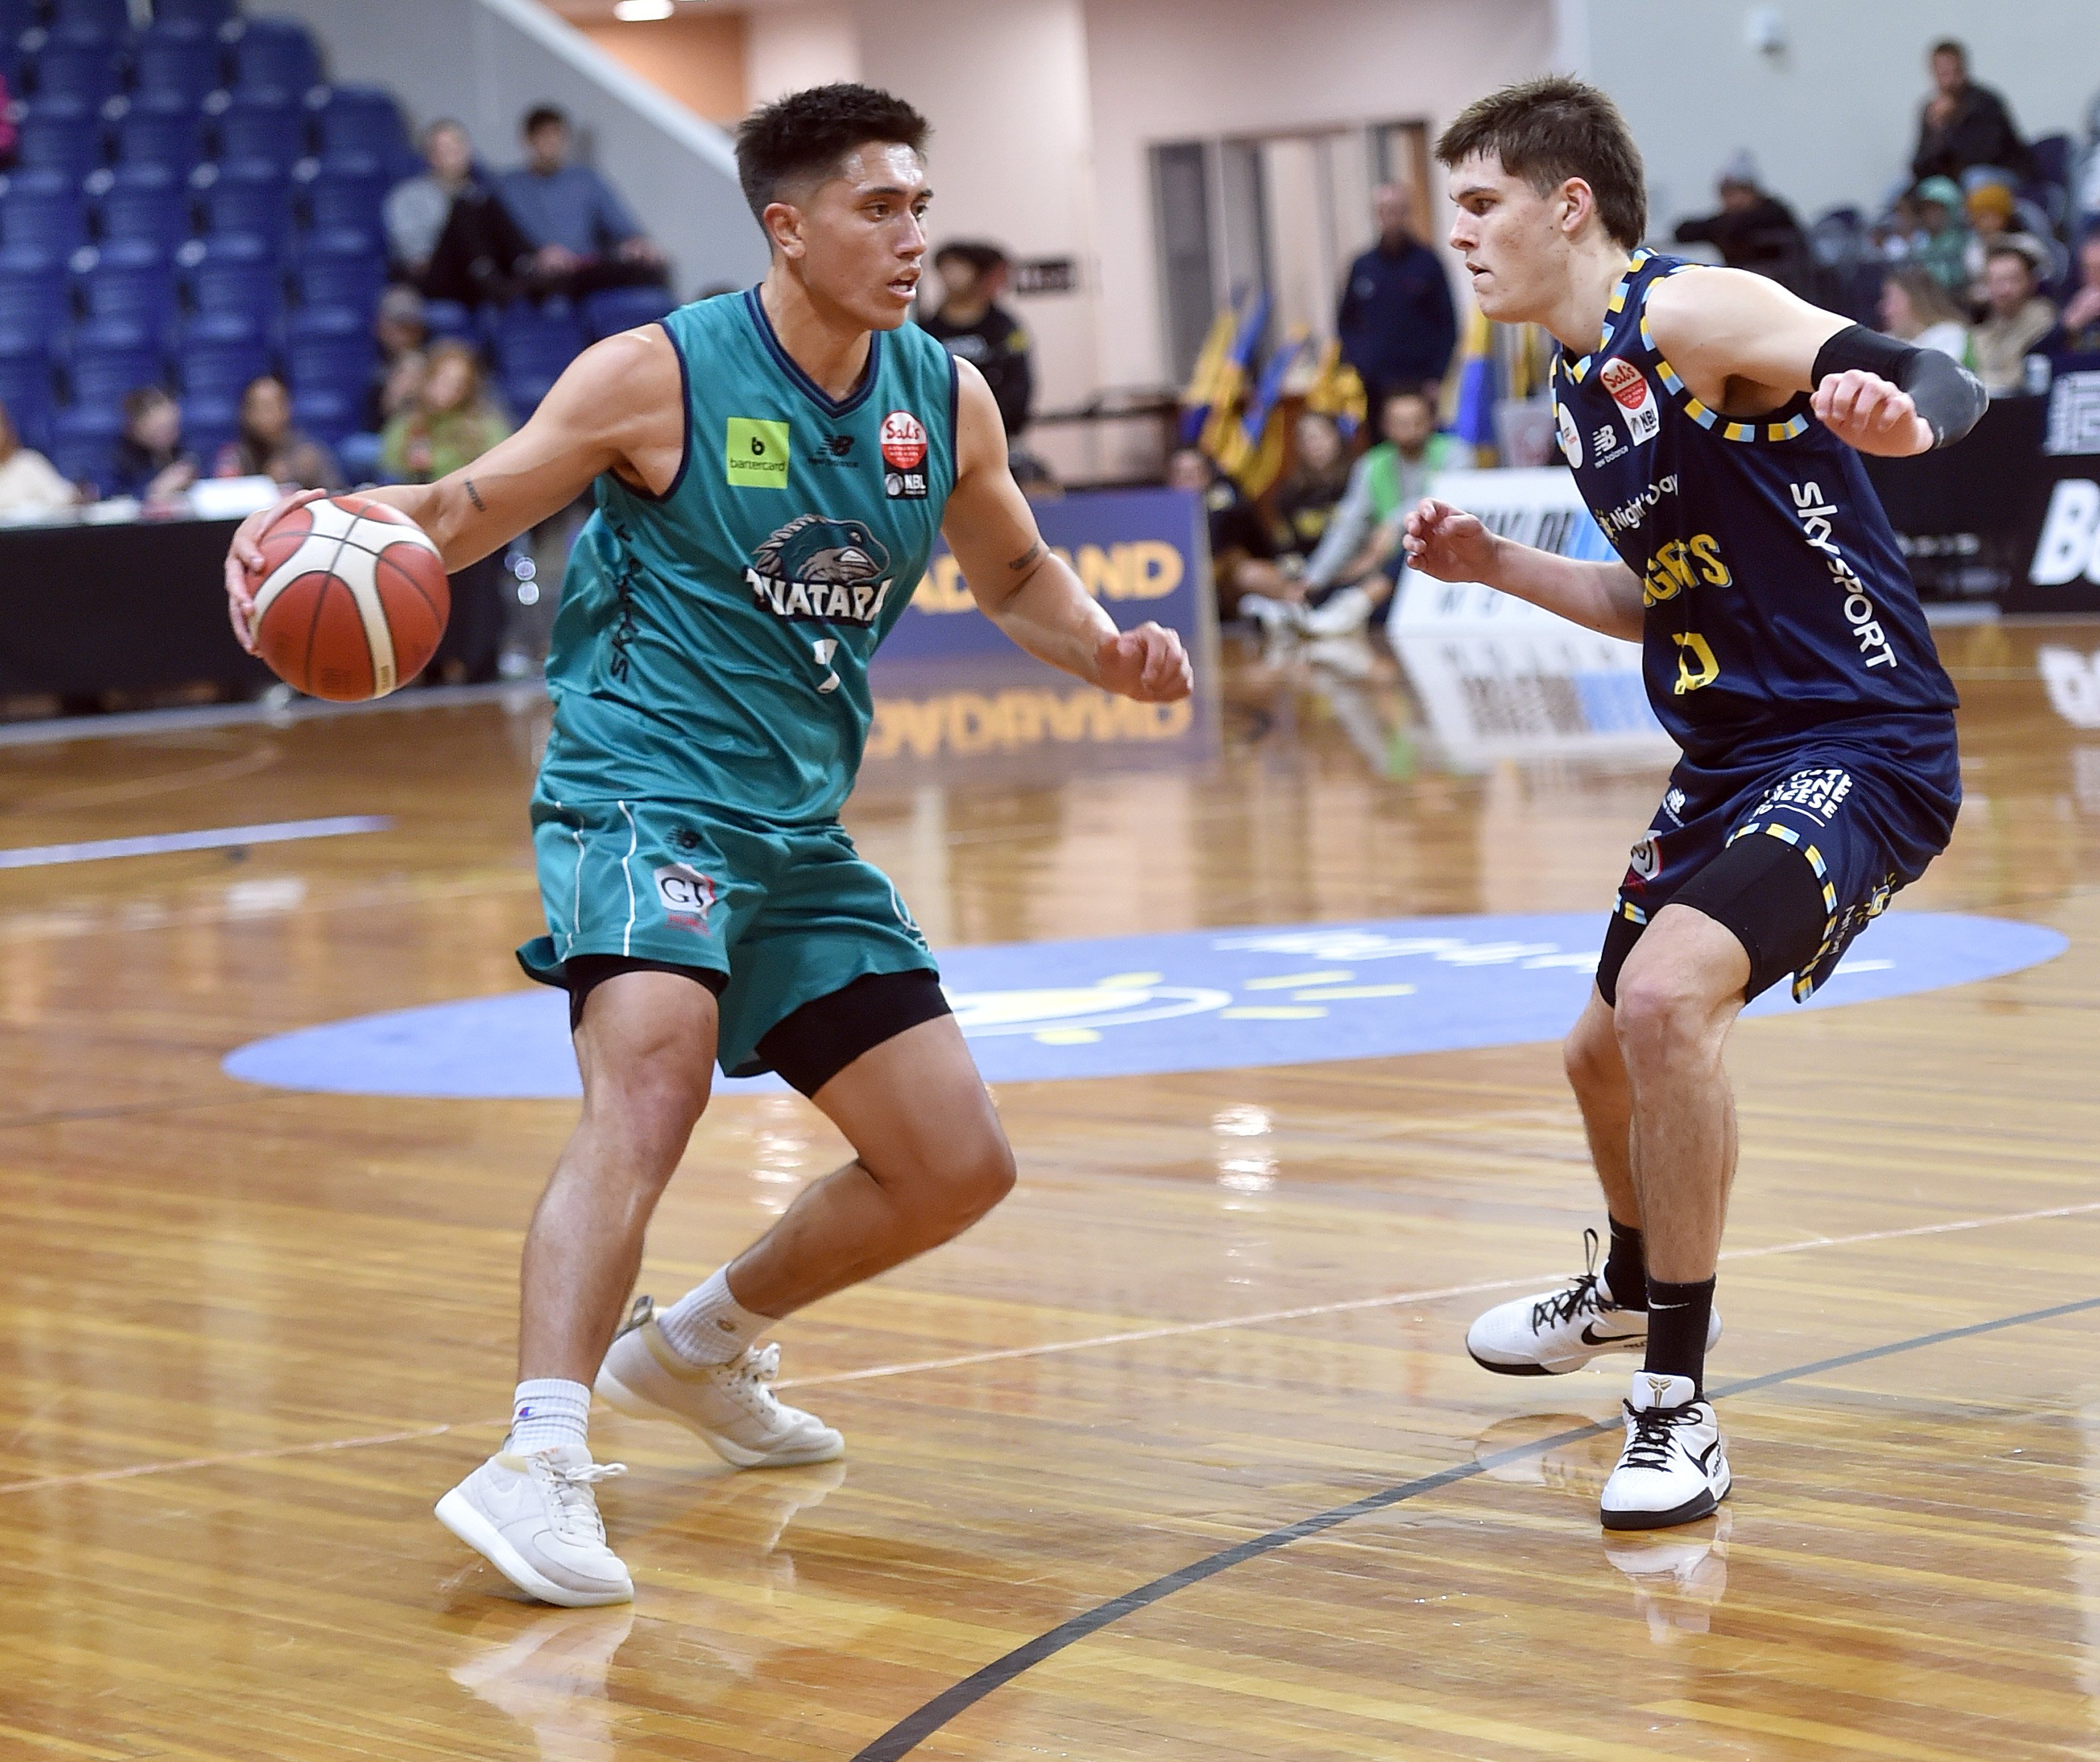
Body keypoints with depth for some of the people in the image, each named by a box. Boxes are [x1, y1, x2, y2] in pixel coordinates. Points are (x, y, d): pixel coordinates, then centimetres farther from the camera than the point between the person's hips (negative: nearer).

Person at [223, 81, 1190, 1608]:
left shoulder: (946, 400, 5)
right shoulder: (661, 377, -11)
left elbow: (1016, 574, 21)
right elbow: (468, 511, -5)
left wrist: (1107, 651, 0)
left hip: (802, 838, 7)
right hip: (644, 795, -7)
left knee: (959, 1164, 8)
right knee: (651, 1080, -33)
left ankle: (701, 1344, 30)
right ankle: (539, 1465, -39)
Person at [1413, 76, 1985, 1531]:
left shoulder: (1687, 313, -15)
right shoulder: (1584, 389, 13)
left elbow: (1944, 382, -29)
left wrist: (1893, 410, -52)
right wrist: (1496, 566, 15)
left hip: (1859, 748, -10)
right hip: (1730, 761, 10)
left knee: (1668, 995, -31)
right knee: (1607, 1053, 25)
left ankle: (1678, 1409, -22)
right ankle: (1633, 1289, 56)